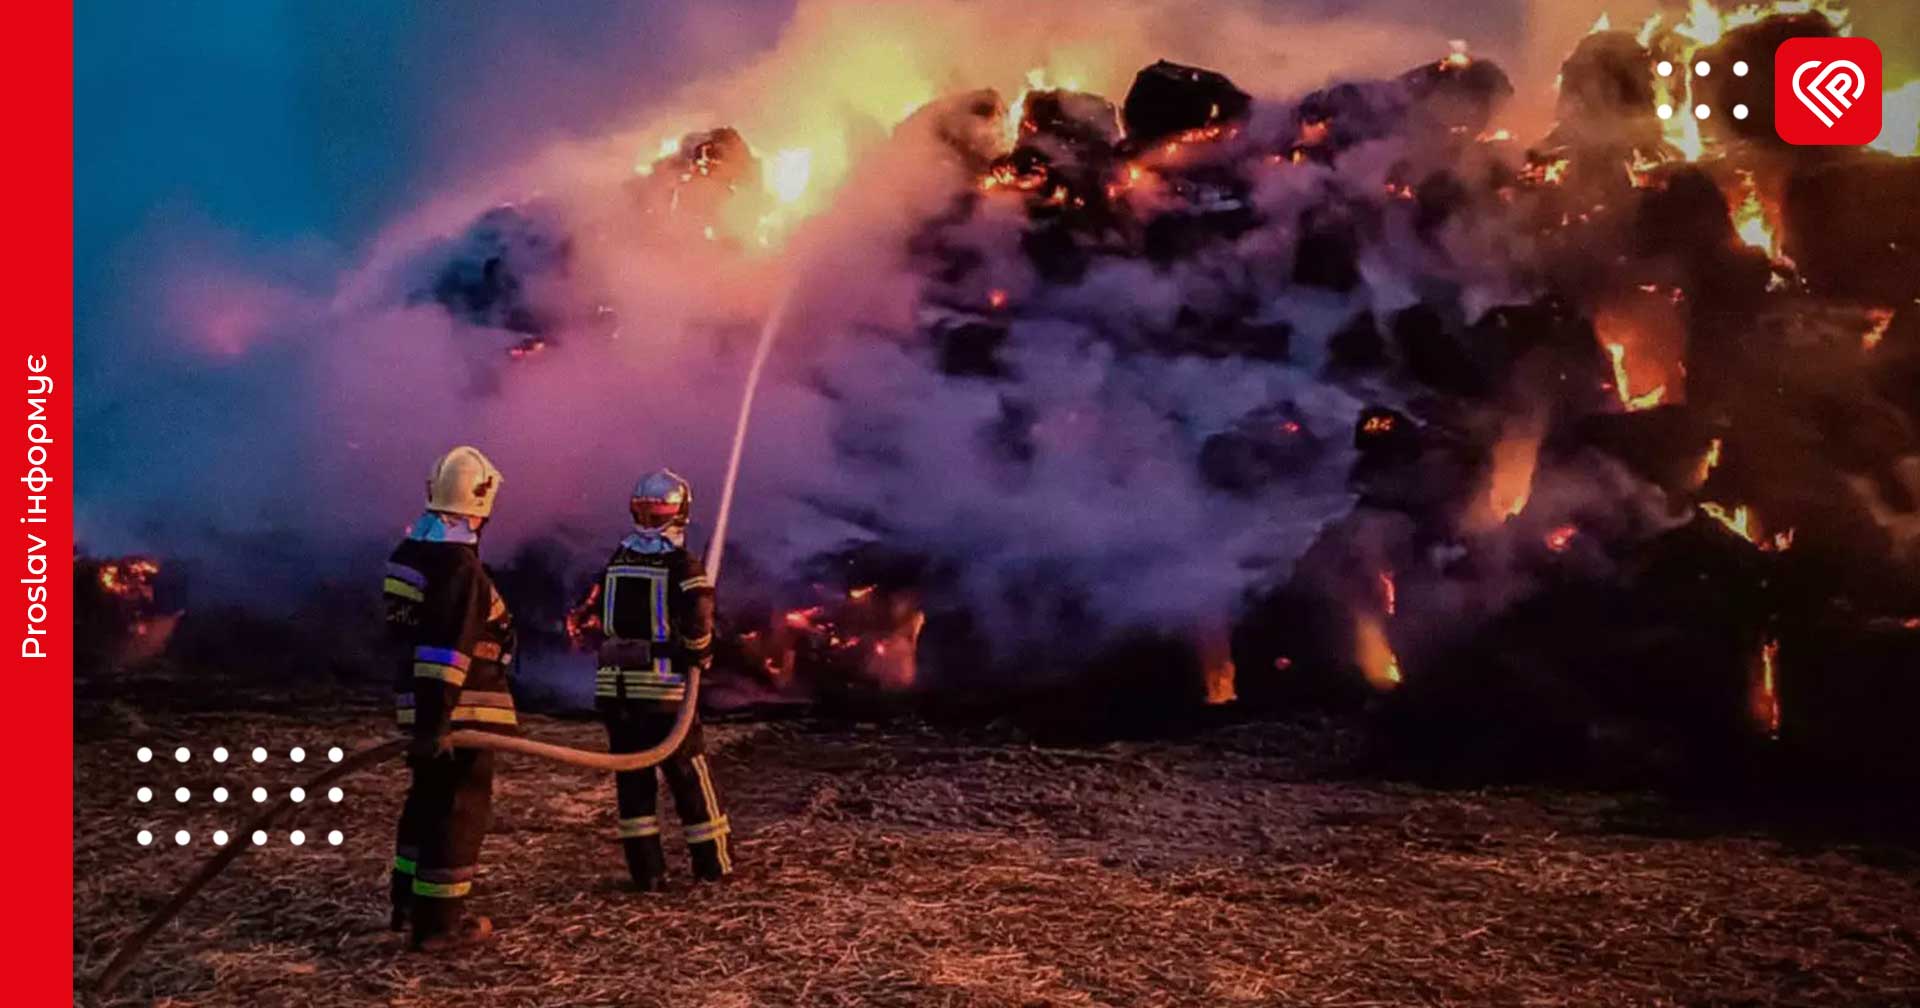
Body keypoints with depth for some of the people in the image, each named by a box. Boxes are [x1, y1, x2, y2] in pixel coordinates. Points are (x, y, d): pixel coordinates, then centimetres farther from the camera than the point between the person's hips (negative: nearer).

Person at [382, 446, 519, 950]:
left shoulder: (411, 549, 10)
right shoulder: (458, 563, -21)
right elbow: (445, 647, -26)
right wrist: (433, 721, -28)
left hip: (422, 700, 10)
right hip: (458, 709, -10)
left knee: (429, 796, 21)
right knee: (460, 808, 0)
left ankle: (409, 900, 32)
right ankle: (439, 922, 5)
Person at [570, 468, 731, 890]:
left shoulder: (616, 562, 7)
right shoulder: (683, 566, -10)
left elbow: (589, 620, 8)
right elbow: (698, 628, -18)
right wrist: (698, 658, 0)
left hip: (614, 686, 4)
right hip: (662, 688, -4)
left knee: (632, 778, 10)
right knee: (689, 776, 7)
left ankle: (646, 871, 12)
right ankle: (712, 864, 16)